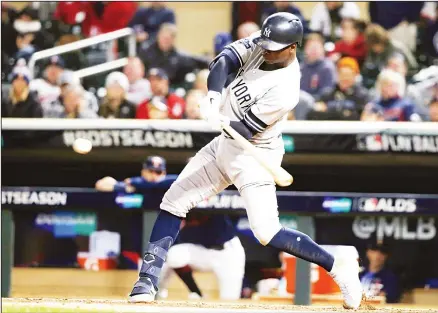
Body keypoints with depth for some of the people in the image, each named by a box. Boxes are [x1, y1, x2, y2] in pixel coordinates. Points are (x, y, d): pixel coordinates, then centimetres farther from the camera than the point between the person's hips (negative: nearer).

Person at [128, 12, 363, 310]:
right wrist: (214, 96, -30)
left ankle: (337, 265, -3)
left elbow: (246, 129, -25)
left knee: (267, 232, -17)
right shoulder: (262, 45, -8)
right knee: (174, 200, 6)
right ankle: (148, 279, 11)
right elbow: (224, 60, -13)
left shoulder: (284, 90, -28)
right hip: (225, 144, 8)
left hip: (254, 155, -8)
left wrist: (221, 121, -44)